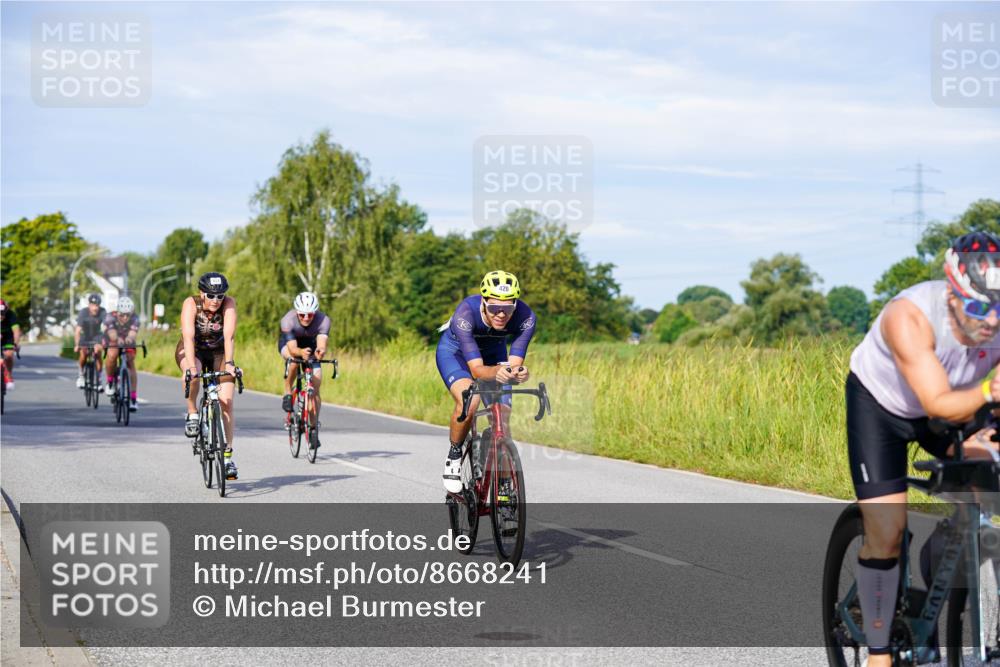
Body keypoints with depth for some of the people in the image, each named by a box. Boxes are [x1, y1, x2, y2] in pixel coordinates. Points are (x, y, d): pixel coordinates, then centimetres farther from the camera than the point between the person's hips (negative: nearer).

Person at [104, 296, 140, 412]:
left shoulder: (134, 319, -29)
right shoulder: (111, 317, -31)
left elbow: (133, 333, -46)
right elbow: (112, 334, -46)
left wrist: (130, 338, -71)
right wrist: (117, 339, -70)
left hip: (128, 343, 1)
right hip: (113, 343, -1)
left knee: (130, 363, -21)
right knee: (112, 356, -32)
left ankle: (134, 398, -19)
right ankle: (110, 381, -6)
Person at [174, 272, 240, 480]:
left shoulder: (229, 303, -23)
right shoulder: (191, 304, -26)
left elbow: (229, 336, -33)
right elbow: (188, 336, -37)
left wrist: (229, 362, -47)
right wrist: (192, 366, -49)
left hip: (219, 353, 1)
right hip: (192, 352, -1)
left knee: (226, 403, -13)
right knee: (192, 376, -37)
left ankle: (227, 457, -7)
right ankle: (192, 415, -13)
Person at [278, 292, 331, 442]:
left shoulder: (323, 320, -33)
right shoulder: (288, 320, -35)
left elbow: (322, 344, -43)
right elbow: (293, 349, -42)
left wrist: (320, 351, -67)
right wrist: (301, 352, -64)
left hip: (310, 346, 2)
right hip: (288, 344, -2)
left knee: (315, 388, -8)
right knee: (295, 359, -38)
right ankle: (288, 392, -16)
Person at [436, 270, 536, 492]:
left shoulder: (525, 317, -32)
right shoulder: (466, 313, -39)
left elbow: (515, 363, -33)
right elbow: (477, 369, -42)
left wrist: (517, 372, -56)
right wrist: (497, 372, -63)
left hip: (493, 353, 3)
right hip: (455, 351, -3)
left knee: (502, 419, -11)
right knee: (468, 401, -31)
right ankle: (454, 456, -7)